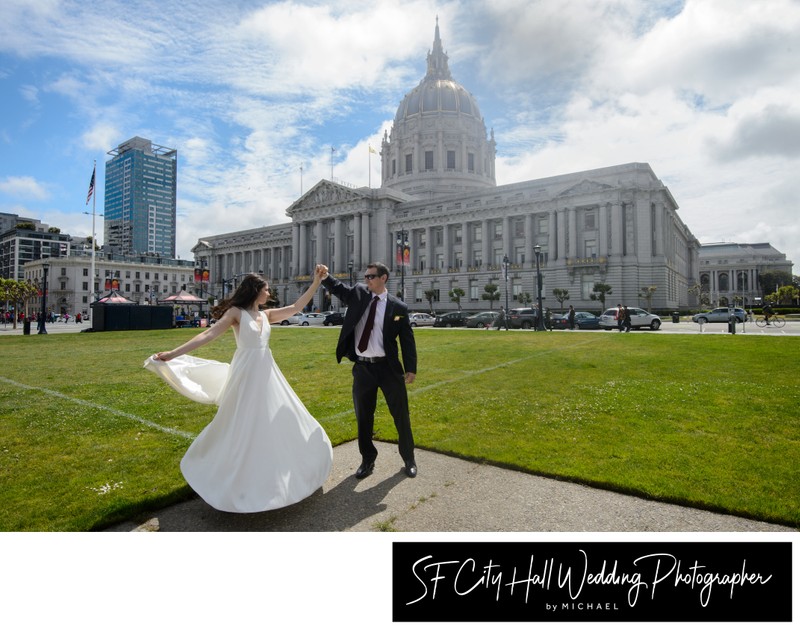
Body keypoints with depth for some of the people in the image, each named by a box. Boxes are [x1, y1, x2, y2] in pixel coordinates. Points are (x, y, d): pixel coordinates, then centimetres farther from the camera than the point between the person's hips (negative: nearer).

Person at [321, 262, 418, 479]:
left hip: (388, 367, -2)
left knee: (401, 415, 9)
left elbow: (407, 339, -3)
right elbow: (338, 288, -1)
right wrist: (325, 277, -22)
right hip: (362, 367, 3)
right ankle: (367, 460, 32)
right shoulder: (358, 293, 6)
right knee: (363, 417, 13)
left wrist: (411, 368, -7)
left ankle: (408, 459, 30)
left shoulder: (398, 307, -4)